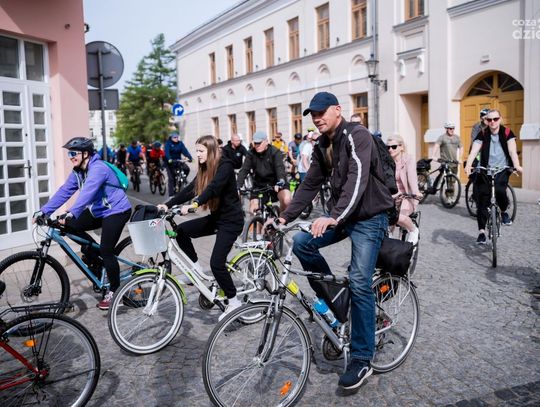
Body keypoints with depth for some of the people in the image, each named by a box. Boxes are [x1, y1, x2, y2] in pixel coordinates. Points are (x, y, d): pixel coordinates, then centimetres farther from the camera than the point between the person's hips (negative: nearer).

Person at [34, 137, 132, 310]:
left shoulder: (98, 168, -24)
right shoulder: (77, 172, 4)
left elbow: (87, 192, -37)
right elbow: (64, 192, -1)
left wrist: (71, 213, -48)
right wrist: (44, 211, -9)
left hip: (116, 211, -8)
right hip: (98, 211, 9)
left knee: (106, 251, -11)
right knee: (69, 226, -6)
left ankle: (114, 290, 6)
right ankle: (91, 252, 16)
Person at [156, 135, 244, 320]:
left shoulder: (225, 165, -16)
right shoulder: (204, 169, 8)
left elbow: (213, 188, -32)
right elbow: (189, 189, 1)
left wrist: (194, 204, -44)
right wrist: (167, 204, -11)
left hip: (231, 219, -8)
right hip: (216, 217, 8)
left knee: (216, 262, -14)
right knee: (181, 231, -5)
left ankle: (234, 302, 4)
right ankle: (197, 269, 10)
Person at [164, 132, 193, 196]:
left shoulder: (180, 143, 0)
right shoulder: (168, 143, -9)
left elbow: (185, 150, -13)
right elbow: (167, 152, -24)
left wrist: (190, 157, -29)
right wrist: (169, 159, -43)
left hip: (178, 160, 3)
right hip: (170, 162, -3)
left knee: (186, 168, -22)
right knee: (171, 178, -7)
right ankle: (171, 193, -1)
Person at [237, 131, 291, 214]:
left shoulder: (275, 152, -12)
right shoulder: (251, 153, -6)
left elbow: (280, 167, -27)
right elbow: (244, 170, -14)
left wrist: (281, 181, -48)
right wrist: (238, 186, -28)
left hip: (275, 184, -3)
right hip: (259, 185, 3)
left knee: (286, 200, -28)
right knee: (252, 210, -8)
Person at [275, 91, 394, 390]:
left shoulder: (358, 136, -16)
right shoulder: (322, 146, 9)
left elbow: (357, 180, -30)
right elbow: (310, 184, 9)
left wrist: (334, 217, -42)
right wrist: (285, 216, -1)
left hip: (368, 217, -7)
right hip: (340, 215, 7)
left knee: (359, 284, -12)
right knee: (301, 242, -13)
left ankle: (361, 360, -1)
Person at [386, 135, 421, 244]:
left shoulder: (408, 160, -7)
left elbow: (412, 177, -25)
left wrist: (416, 192, -45)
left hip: (406, 197, -4)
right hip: (390, 197, 4)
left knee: (399, 217, -30)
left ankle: (413, 230, 3)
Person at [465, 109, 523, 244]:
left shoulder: (507, 133, -2)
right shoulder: (482, 134, -1)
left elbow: (512, 151, -14)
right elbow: (474, 151, -14)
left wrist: (516, 166, -32)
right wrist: (468, 165, -32)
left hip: (502, 170, -1)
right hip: (485, 170, 1)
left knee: (499, 190, -28)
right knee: (482, 201, -4)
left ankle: (504, 212, 4)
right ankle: (482, 231, 4)